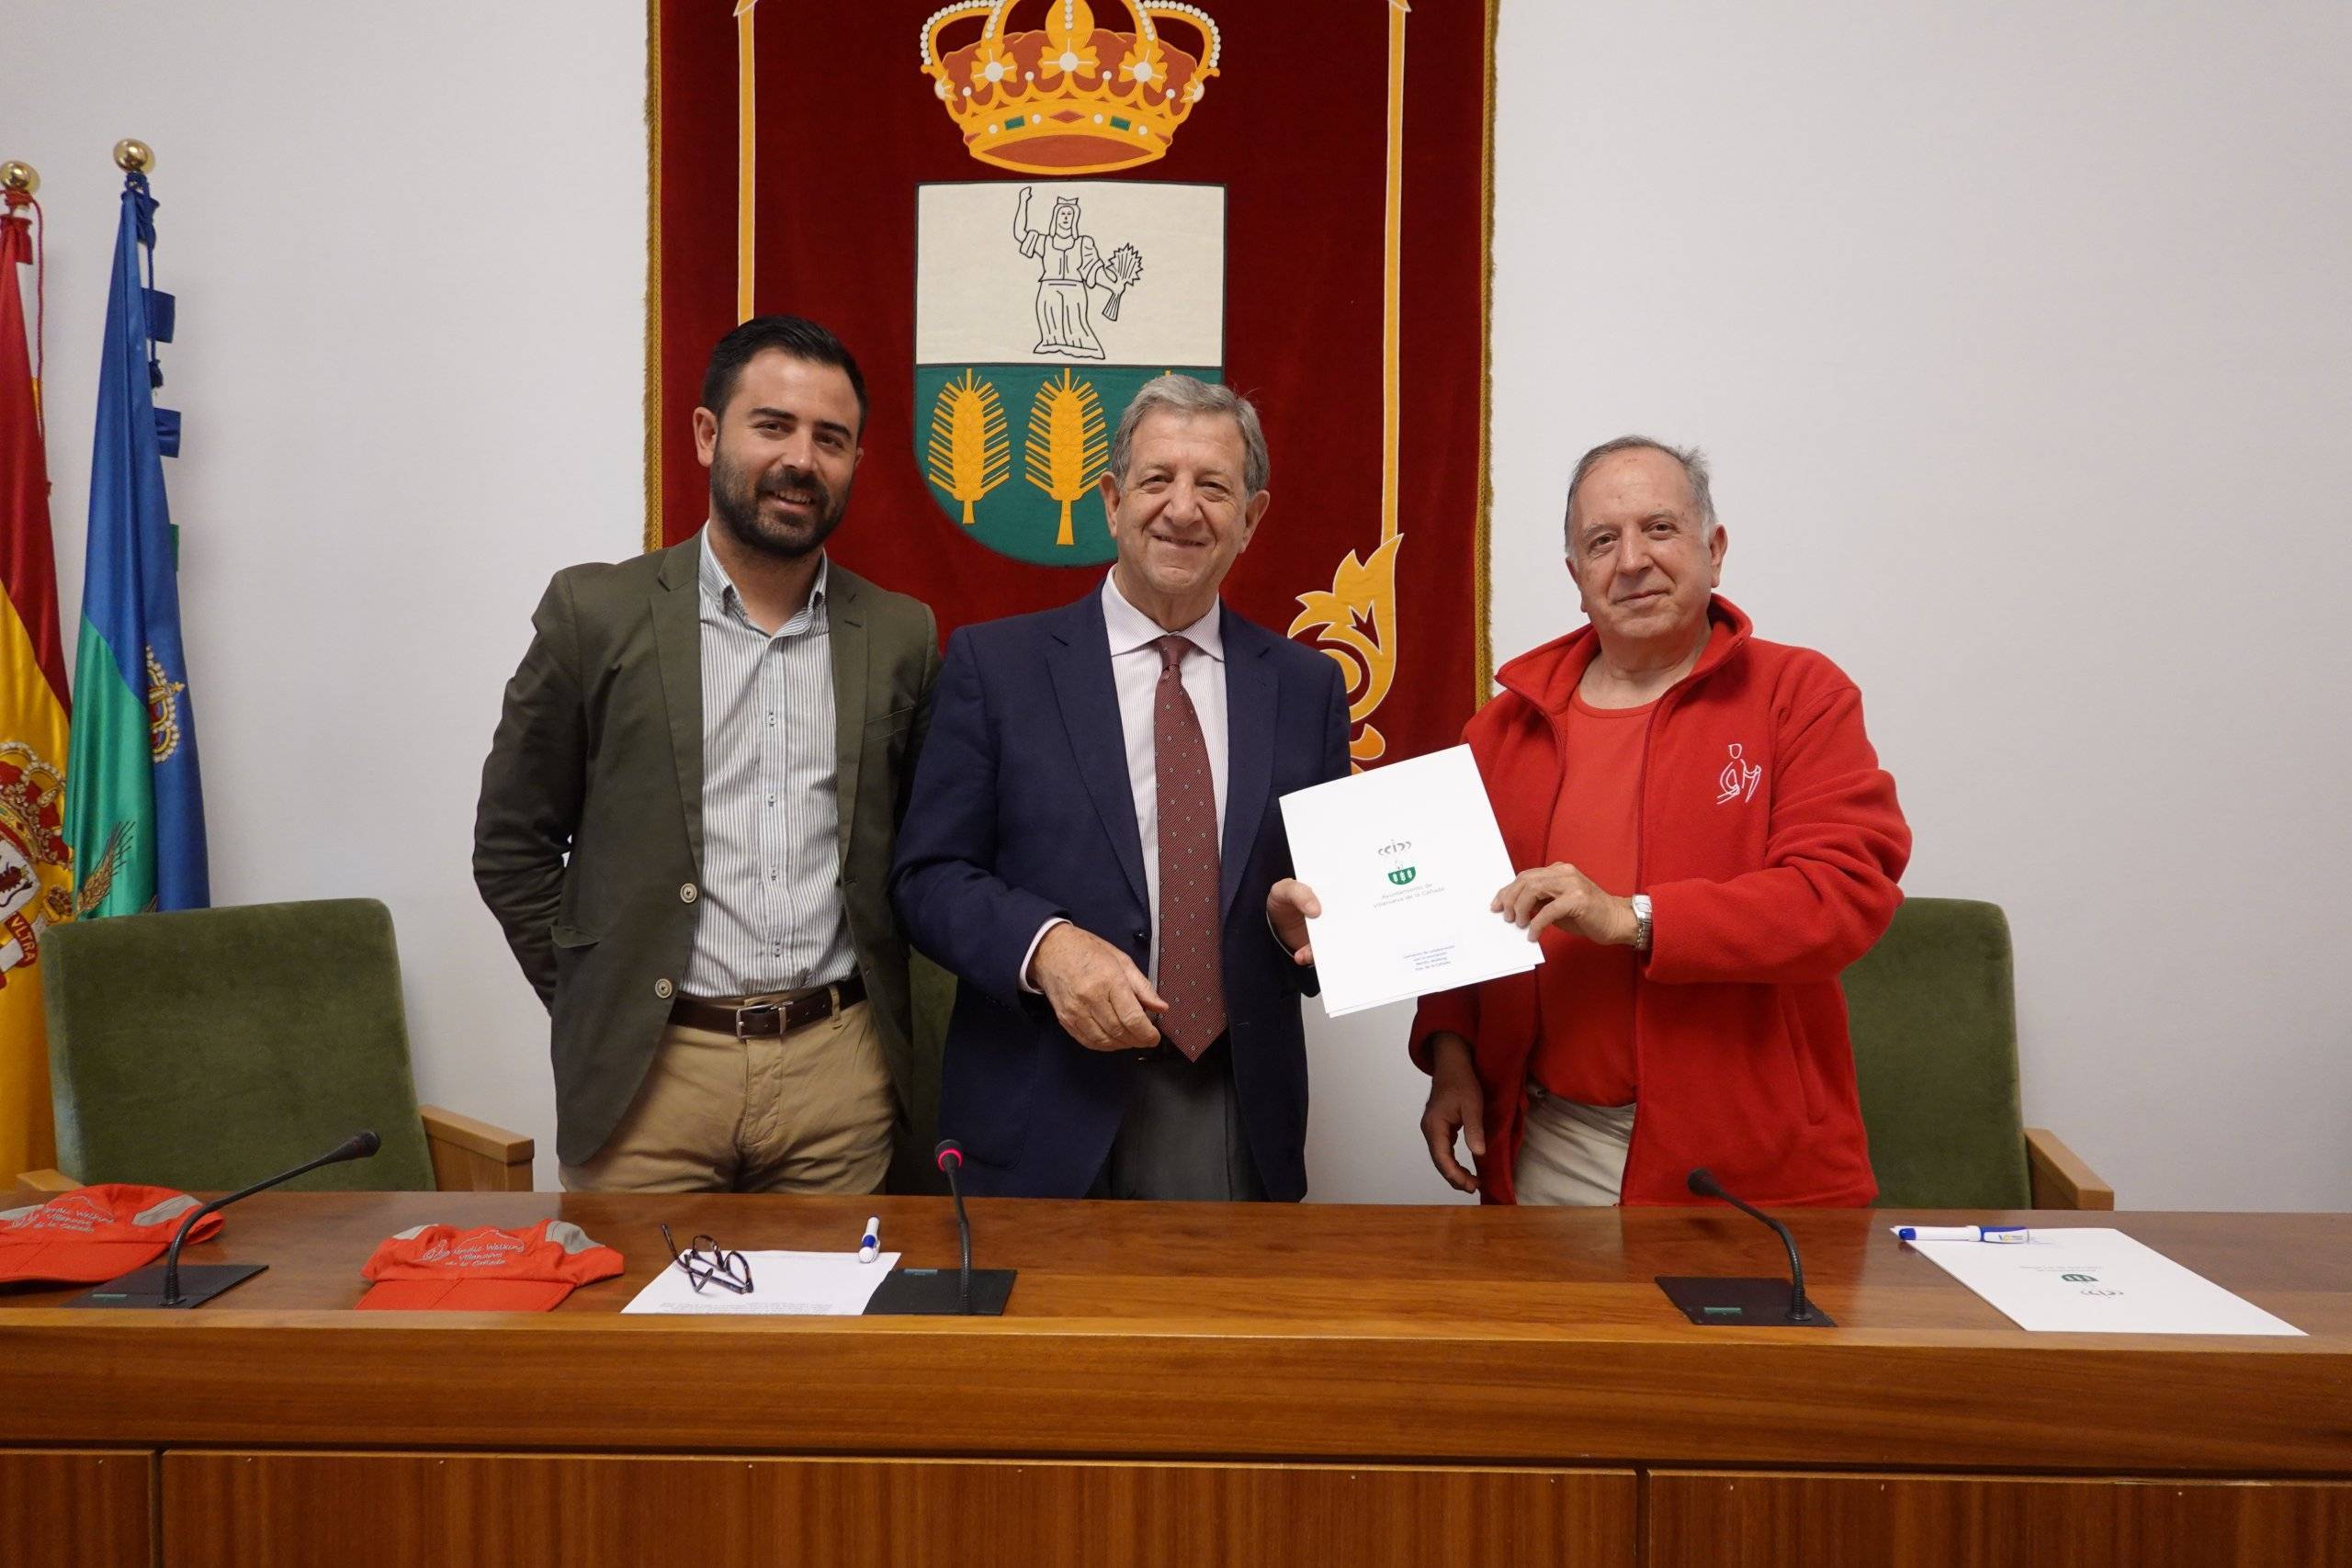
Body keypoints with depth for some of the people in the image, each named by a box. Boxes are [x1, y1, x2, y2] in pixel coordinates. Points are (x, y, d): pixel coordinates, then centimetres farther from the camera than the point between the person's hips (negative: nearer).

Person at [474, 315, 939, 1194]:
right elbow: (512, 844, 4)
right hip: (646, 1069, -2)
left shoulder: (901, 635, 5)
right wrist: (592, 1006, 1)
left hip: (840, 1066, 2)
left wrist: (875, 1007, 8)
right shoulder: (596, 613, -2)